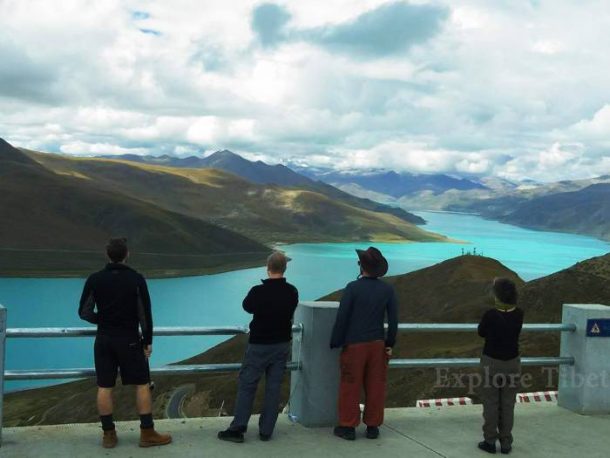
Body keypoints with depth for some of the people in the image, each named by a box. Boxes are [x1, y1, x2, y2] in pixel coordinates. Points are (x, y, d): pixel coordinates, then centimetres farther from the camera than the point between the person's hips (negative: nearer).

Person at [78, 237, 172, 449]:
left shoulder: (95, 279, -1)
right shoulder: (136, 279, -6)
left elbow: (84, 312, 2)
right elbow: (145, 313, -5)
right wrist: (148, 341, 3)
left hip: (104, 340, 2)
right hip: (129, 340, -2)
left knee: (104, 387, 7)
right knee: (142, 384, 5)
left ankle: (109, 434, 12)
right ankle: (147, 433, 7)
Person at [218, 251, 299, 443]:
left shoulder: (259, 291, -19)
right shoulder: (292, 292, -5)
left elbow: (247, 306, 1)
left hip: (259, 345, -4)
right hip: (282, 344, 4)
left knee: (247, 385, 5)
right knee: (274, 387, 8)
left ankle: (237, 428, 6)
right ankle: (266, 431, 12)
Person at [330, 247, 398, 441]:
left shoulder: (353, 288, -13)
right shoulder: (388, 289, -1)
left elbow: (342, 317, -12)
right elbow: (393, 319, 1)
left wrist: (335, 343, -2)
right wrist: (390, 343, 11)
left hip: (354, 345, -3)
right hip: (377, 344, 3)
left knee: (350, 386, 5)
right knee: (375, 386, 10)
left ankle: (348, 426, 11)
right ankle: (373, 426, 16)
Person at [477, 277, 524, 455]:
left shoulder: (491, 314, -20)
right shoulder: (519, 314, -9)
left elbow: (481, 332, -3)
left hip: (491, 362, -3)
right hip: (512, 363, 3)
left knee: (490, 403, 9)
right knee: (508, 405, 12)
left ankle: (490, 441, 15)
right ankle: (506, 442, 18)